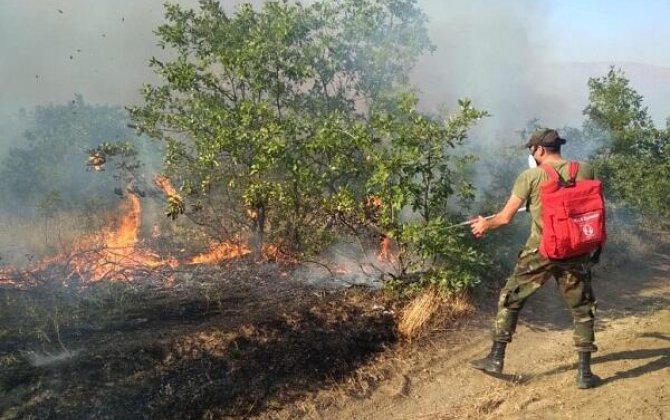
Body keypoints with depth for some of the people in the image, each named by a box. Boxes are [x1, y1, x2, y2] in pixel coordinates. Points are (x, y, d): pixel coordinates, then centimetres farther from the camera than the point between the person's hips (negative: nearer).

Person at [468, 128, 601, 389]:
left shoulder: (530, 177, -6)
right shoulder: (585, 170, 1)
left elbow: (506, 217, -3)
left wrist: (485, 224, 16)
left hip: (540, 251, -2)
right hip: (575, 252, 2)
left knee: (510, 300, 13)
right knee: (583, 309, 15)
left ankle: (496, 358, 18)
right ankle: (584, 372, 13)